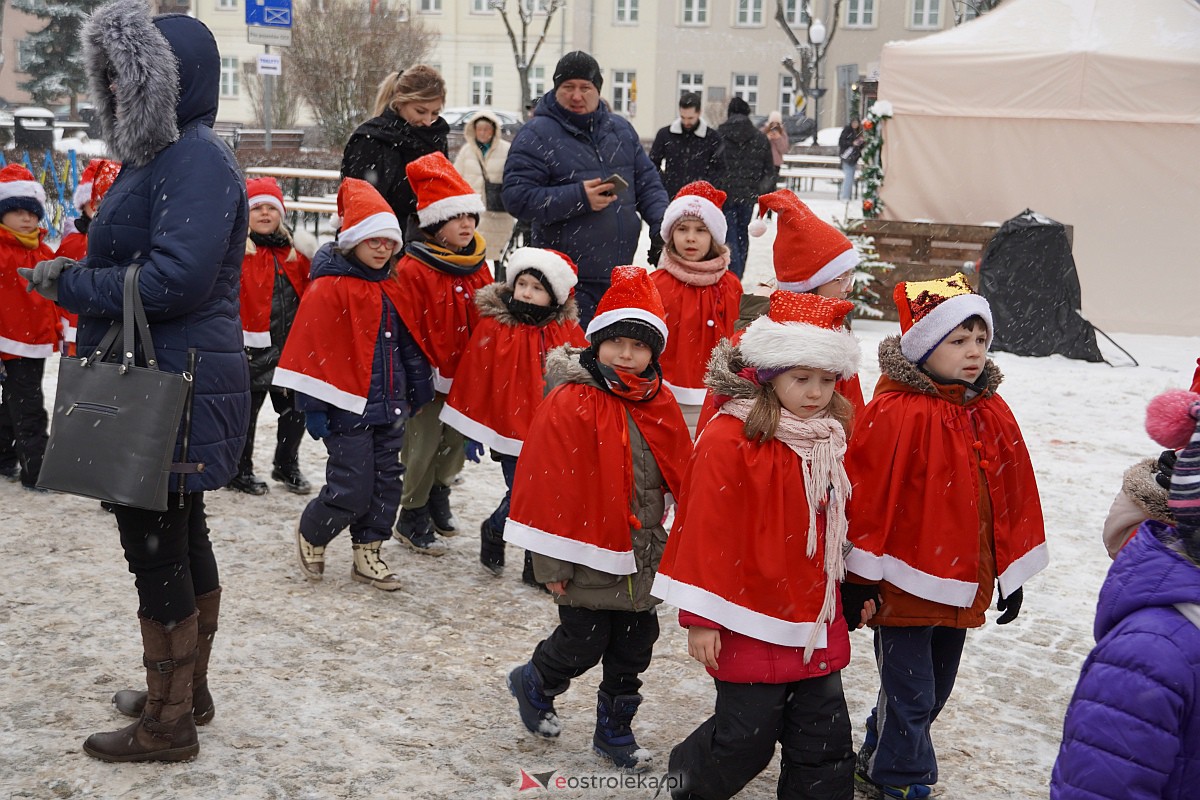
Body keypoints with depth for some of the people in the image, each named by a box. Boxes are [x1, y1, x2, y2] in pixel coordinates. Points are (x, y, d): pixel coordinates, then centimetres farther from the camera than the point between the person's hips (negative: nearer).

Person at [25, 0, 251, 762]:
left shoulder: (198, 159, -17)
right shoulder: (158, 152, 14)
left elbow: (176, 279, -26)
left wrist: (72, 285, -15)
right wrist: (82, 274, 3)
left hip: (175, 393, -10)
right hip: (162, 384, 10)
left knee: (155, 548, -1)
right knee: (183, 540, 18)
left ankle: (168, 725, 13)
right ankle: (187, 691, 34)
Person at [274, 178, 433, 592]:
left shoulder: (392, 289, 11)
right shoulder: (329, 288, -12)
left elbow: (408, 346, 18)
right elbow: (312, 348, -13)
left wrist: (418, 395, 18)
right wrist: (314, 405, -14)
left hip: (388, 407, 7)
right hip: (348, 407, -7)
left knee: (386, 483, 11)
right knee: (351, 490, -5)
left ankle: (367, 554, 23)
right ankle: (310, 535, 21)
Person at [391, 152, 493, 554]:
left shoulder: (477, 266, 6)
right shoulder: (412, 270, -17)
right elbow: (406, 329, -18)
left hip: (467, 376, 7)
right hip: (429, 379, -7)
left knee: (458, 441, 18)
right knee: (422, 445, 2)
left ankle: (438, 497, 40)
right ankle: (413, 518, 17)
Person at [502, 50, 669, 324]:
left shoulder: (621, 129, 13)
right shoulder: (536, 135, -5)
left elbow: (648, 183, 15)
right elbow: (516, 197, -13)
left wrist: (662, 226, -4)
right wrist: (578, 198, -21)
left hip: (620, 274, 6)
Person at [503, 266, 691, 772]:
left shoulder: (660, 407, 3)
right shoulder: (570, 404, -15)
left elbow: (681, 478, 13)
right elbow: (547, 484, -15)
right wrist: (552, 561, -13)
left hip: (641, 556, 6)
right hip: (588, 555, -6)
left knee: (634, 645, 14)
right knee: (583, 642, 3)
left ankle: (615, 730, 32)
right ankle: (533, 684, 33)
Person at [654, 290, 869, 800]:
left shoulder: (834, 438, 6)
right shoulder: (729, 439, -16)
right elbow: (706, 530, -16)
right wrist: (701, 617, -15)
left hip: (819, 627, 7)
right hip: (752, 623, -6)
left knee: (826, 741, 12)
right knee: (745, 739, 3)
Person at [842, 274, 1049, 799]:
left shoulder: (992, 414, 3)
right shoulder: (895, 414, -18)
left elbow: (1015, 495, 11)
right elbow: (869, 495, -15)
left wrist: (1013, 571, 13)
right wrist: (859, 576, -12)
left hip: (963, 590, 7)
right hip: (905, 586, -7)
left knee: (932, 692, 20)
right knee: (911, 693, 4)